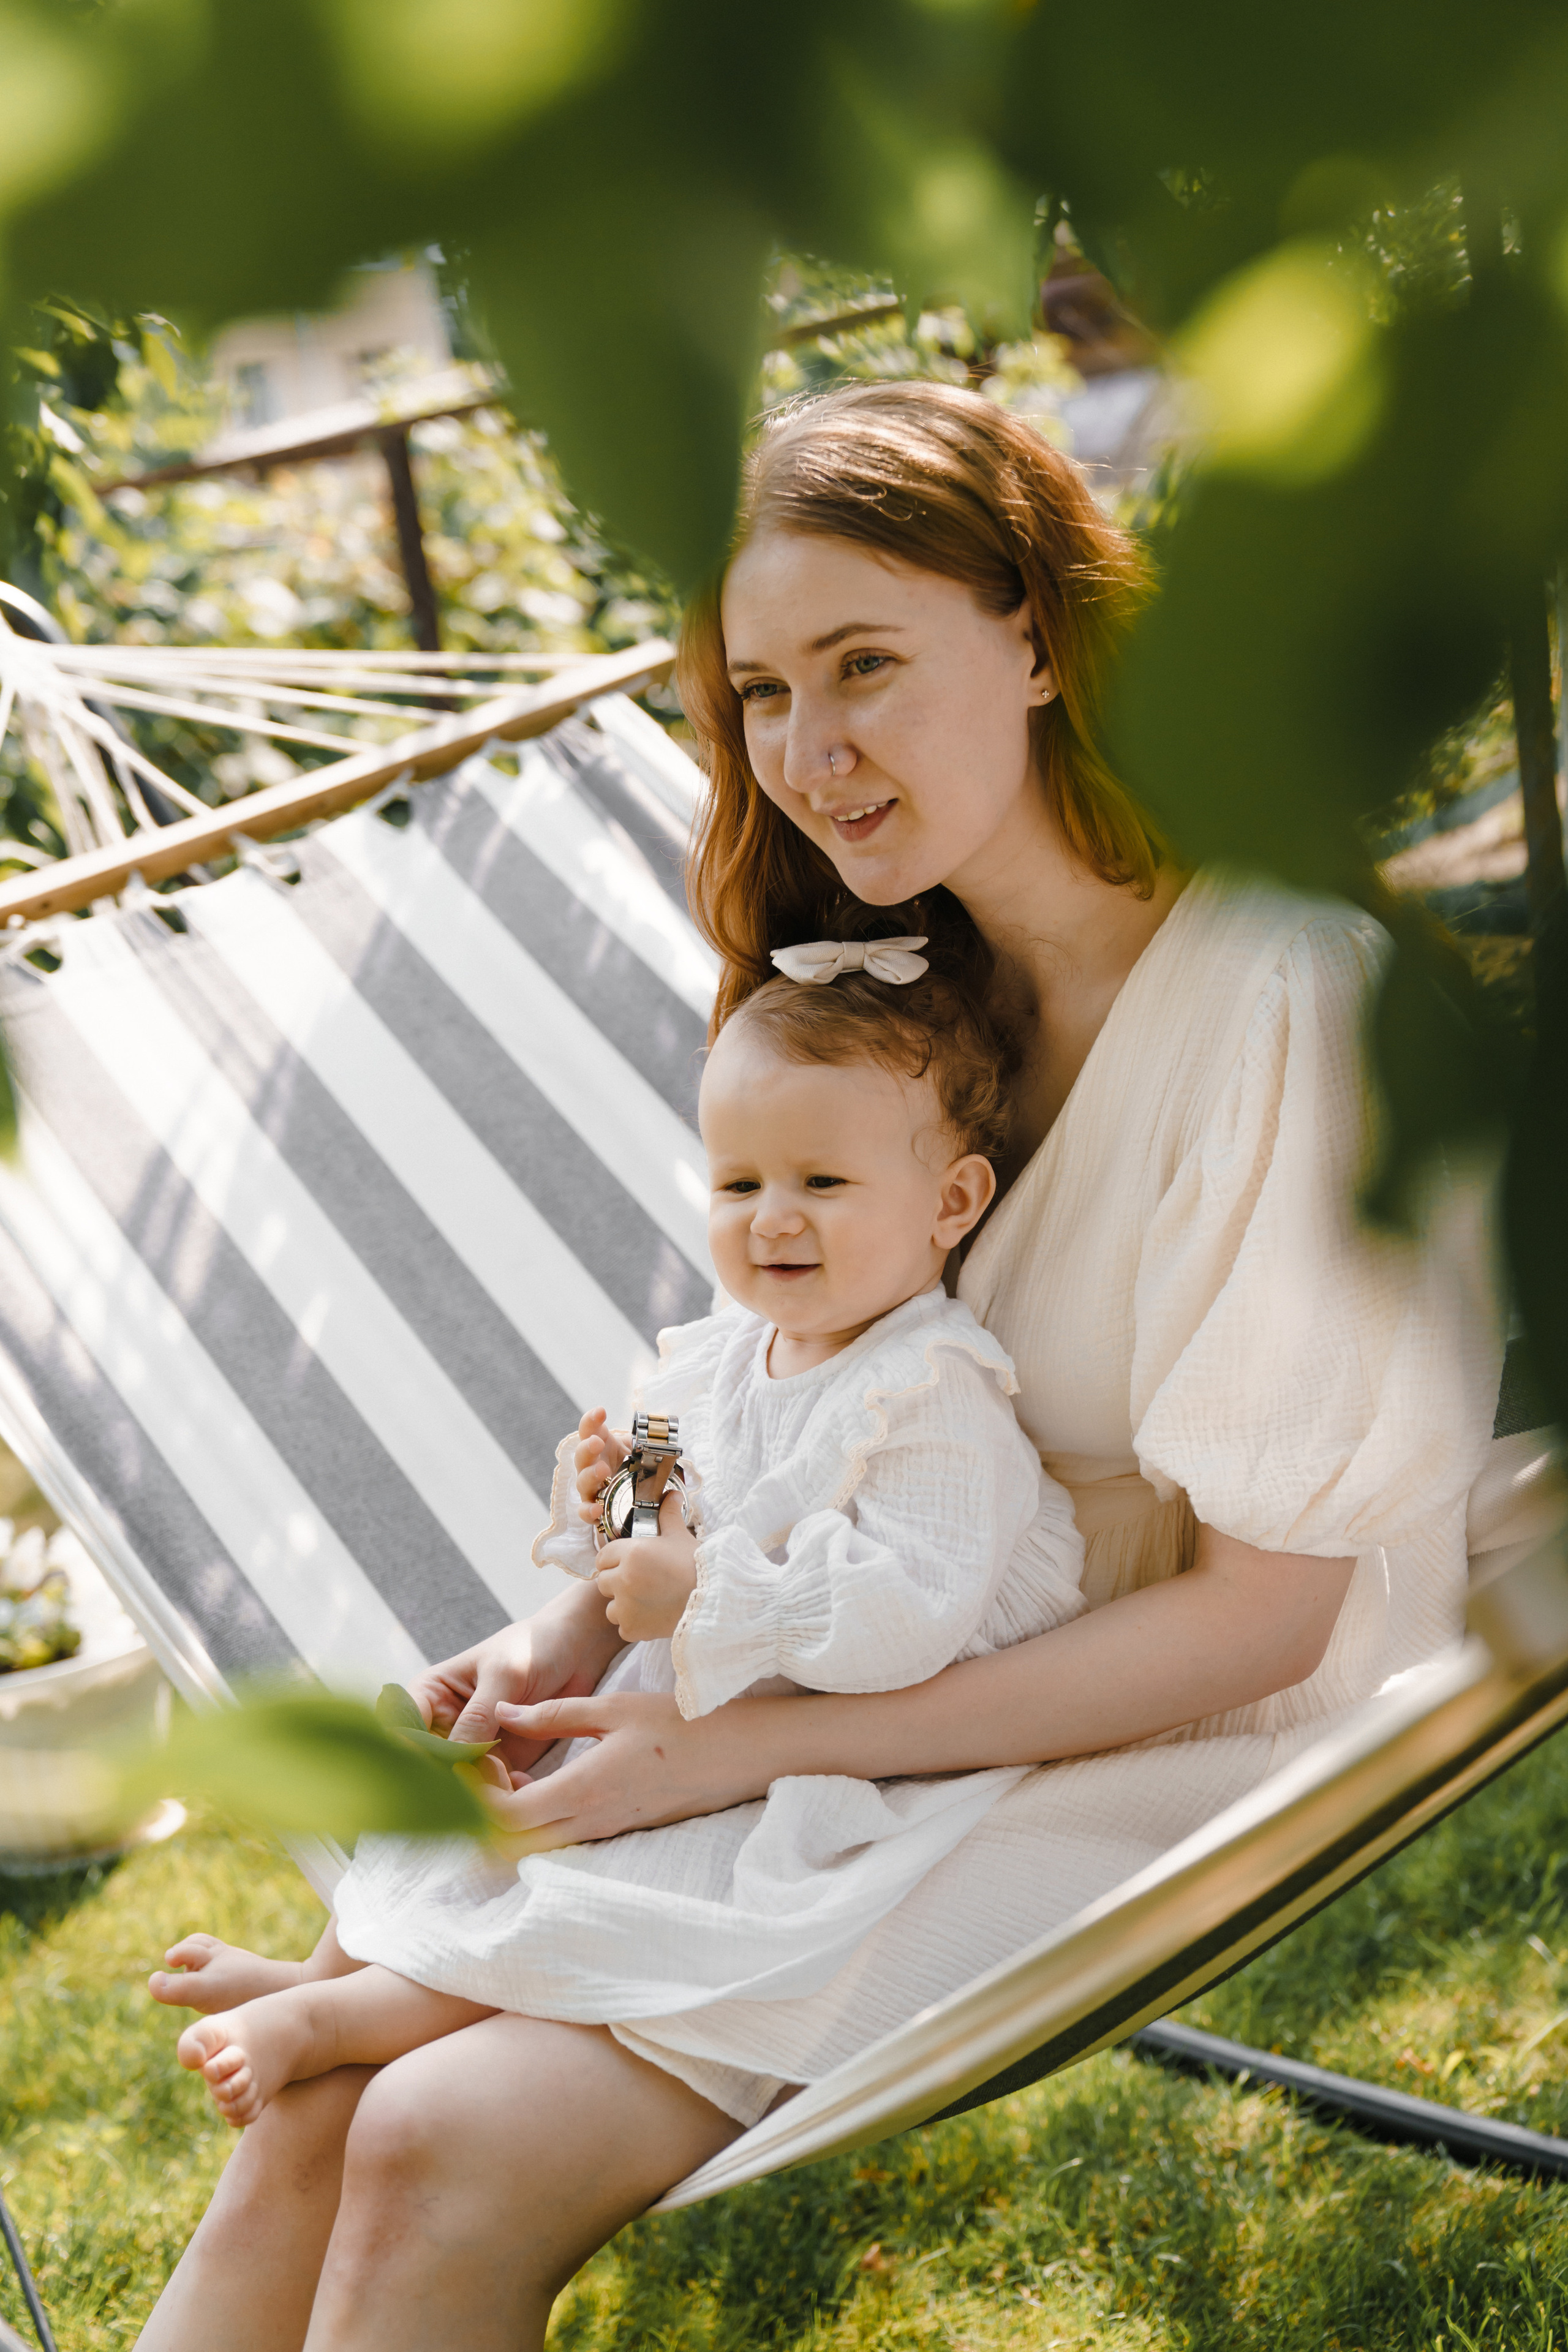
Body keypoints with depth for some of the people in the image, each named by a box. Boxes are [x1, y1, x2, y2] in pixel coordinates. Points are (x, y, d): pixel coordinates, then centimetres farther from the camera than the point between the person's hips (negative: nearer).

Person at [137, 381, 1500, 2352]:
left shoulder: (1277, 997, -19)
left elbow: (1259, 1611, -17)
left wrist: (761, 1742, -17)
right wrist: (572, 1635, -4)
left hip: (1171, 1775, -6)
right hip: (898, 1705, 7)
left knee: (444, 2157, -20)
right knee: (328, 2099, -12)